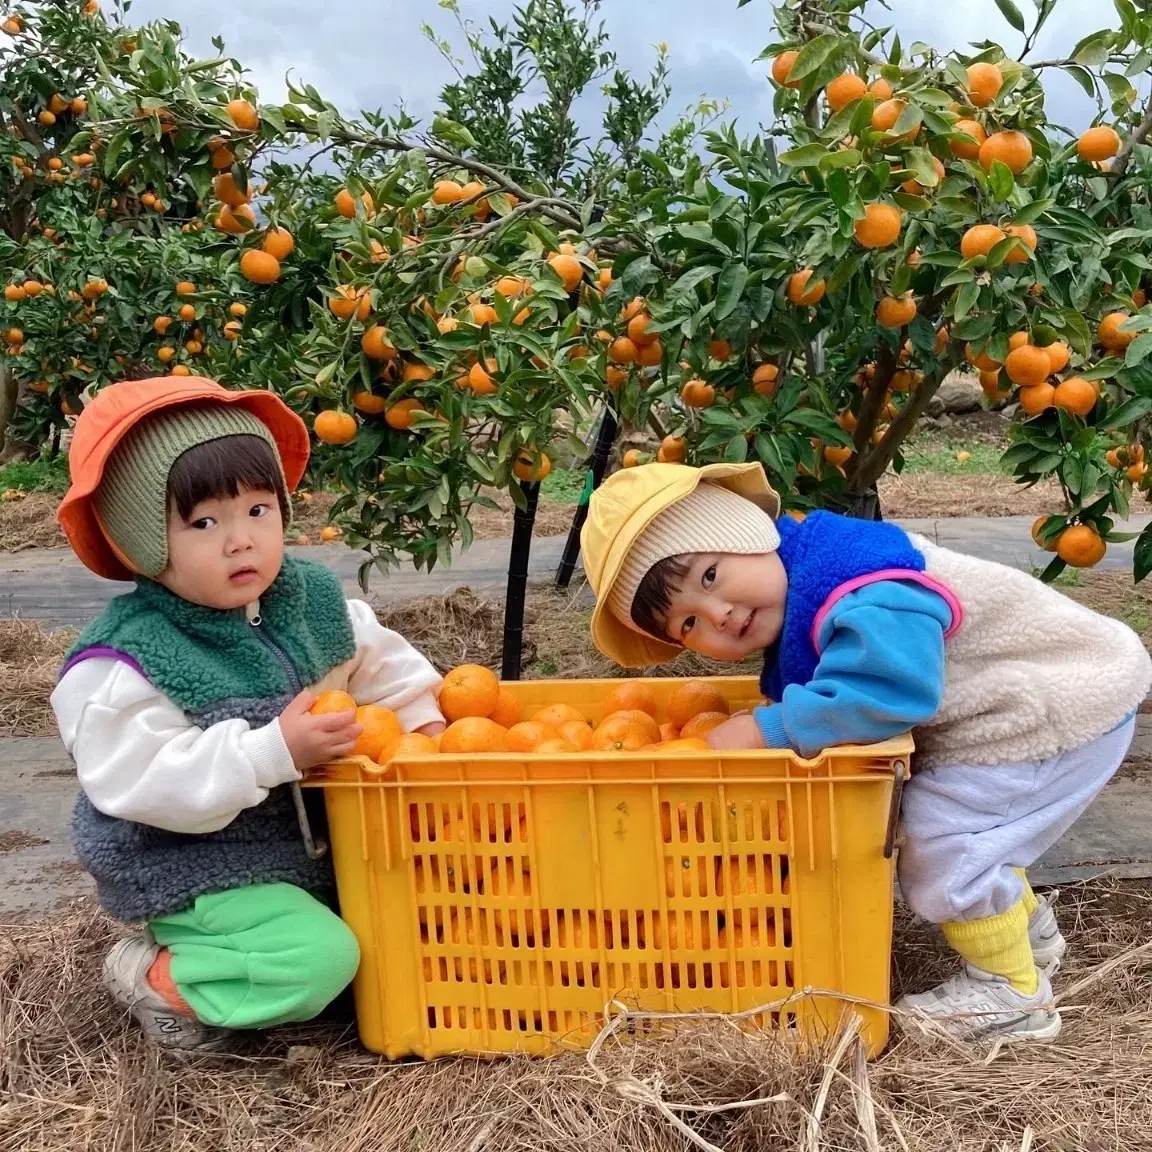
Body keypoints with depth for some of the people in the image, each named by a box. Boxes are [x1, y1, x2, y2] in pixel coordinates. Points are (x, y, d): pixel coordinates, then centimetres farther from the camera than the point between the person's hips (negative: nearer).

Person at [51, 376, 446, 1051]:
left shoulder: (312, 598, -3)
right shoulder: (121, 664, -22)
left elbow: (379, 660, 13)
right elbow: (144, 784, -29)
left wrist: (424, 713, -3)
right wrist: (275, 752, -35)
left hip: (308, 838, 7)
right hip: (191, 867, -7)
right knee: (317, 958, -22)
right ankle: (155, 978, 1)